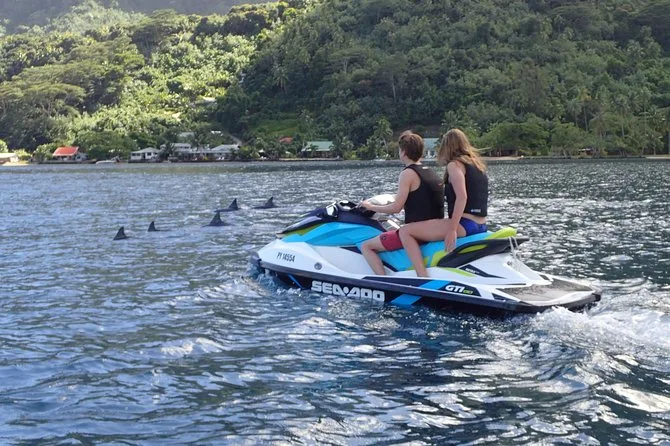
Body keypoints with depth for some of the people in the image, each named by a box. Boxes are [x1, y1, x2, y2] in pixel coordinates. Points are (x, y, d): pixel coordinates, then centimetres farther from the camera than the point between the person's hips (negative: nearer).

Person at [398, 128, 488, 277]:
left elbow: (462, 197, -20)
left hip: (463, 225, -10)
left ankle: (424, 280, -24)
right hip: (481, 227, 10)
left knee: (405, 232, -11)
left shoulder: (454, 164, -6)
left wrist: (452, 230, -23)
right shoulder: (477, 164, 18)